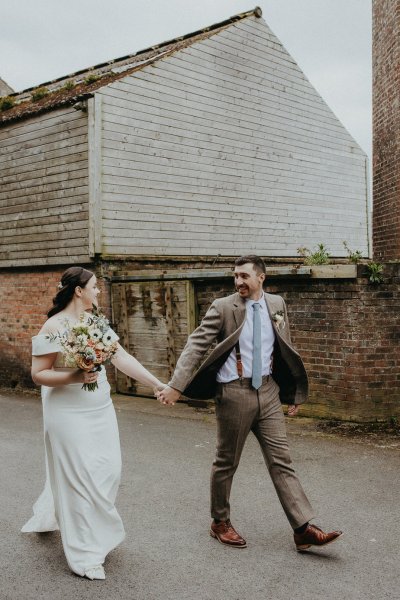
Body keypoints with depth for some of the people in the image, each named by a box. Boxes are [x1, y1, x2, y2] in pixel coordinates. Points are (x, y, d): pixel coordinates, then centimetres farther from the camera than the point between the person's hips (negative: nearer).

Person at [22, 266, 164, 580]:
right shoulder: (54, 326, -13)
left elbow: (123, 358, 4)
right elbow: (38, 374, -13)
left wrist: (157, 384, -1)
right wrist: (74, 377, -27)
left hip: (100, 410, 7)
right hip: (69, 414, -7)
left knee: (108, 471, 13)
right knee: (80, 478, 1)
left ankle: (51, 517, 38)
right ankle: (86, 554, 18)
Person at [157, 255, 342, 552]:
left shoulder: (277, 304, 5)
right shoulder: (223, 307, -8)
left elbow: (286, 349, 13)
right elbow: (196, 346, -12)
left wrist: (293, 392, 14)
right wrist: (176, 386, -22)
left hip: (269, 391, 4)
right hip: (234, 393, -3)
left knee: (281, 460, 4)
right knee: (226, 462, 10)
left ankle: (304, 529, 6)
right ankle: (220, 522, 28)